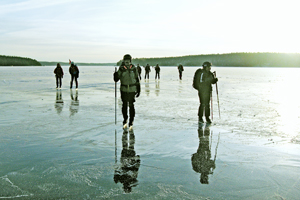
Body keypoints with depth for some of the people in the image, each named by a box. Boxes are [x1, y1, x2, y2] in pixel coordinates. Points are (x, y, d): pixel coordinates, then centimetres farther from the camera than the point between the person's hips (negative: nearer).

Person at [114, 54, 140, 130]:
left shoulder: (134, 69, -3)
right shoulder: (121, 69, -3)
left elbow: (137, 80, 4)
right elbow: (116, 79, -4)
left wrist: (138, 90, 2)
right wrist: (115, 75, -26)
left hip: (132, 90, -1)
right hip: (124, 90, 1)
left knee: (131, 106, -3)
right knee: (124, 105, 6)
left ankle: (131, 123, 7)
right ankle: (125, 120, 26)